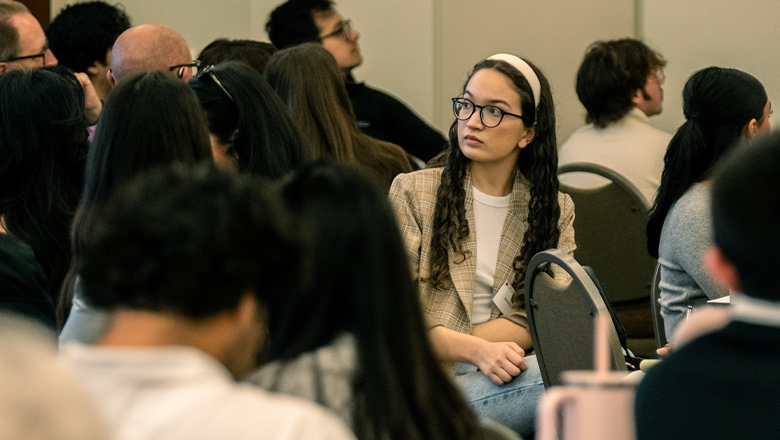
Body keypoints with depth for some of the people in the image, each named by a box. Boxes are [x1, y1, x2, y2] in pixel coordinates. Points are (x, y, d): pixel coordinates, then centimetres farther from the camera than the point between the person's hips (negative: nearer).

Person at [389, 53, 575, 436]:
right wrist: (477, 351, -17)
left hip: (505, 373, 4)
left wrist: (444, 342, -10)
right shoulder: (413, 193, 7)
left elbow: (534, 321, 3)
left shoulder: (555, 211, 15)